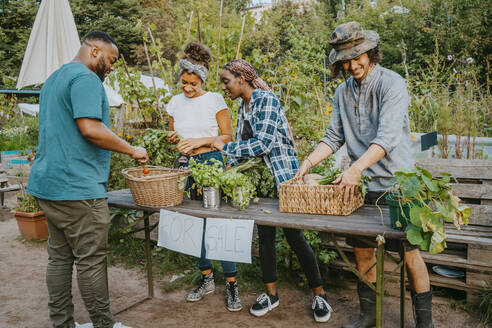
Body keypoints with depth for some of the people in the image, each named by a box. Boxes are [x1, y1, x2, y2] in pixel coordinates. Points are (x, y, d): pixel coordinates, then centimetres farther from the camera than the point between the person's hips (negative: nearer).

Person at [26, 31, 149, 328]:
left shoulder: (54, 79, 22)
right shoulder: (86, 78, -11)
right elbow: (90, 128, -23)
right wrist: (132, 150, -12)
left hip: (48, 184, 10)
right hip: (77, 187, -10)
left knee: (59, 258, 13)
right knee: (91, 260, 0)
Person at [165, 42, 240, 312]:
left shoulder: (214, 100, -3)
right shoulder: (175, 102, 9)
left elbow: (228, 136, -2)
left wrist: (202, 140, -15)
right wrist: (172, 139, -4)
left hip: (211, 163, -5)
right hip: (186, 165, 5)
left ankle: (231, 284, 6)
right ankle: (206, 279, 25)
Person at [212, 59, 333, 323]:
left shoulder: (266, 100, -16)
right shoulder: (242, 108, 11)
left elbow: (262, 144, -24)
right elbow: (242, 145, 13)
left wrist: (224, 147, -17)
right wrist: (229, 165, -3)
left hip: (283, 175, -8)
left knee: (294, 236, -1)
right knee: (265, 235, 11)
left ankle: (319, 294, 16)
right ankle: (271, 293, 26)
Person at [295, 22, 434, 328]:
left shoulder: (392, 83, -10)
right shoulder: (343, 91, 9)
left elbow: (387, 137, -22)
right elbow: (334, 137, 9)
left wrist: (355, 168, -34)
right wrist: (309, 161, -6)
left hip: (396, 183, -5)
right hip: (362, 185, 6)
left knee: (410, 252, 2)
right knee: (362, 250, 11)